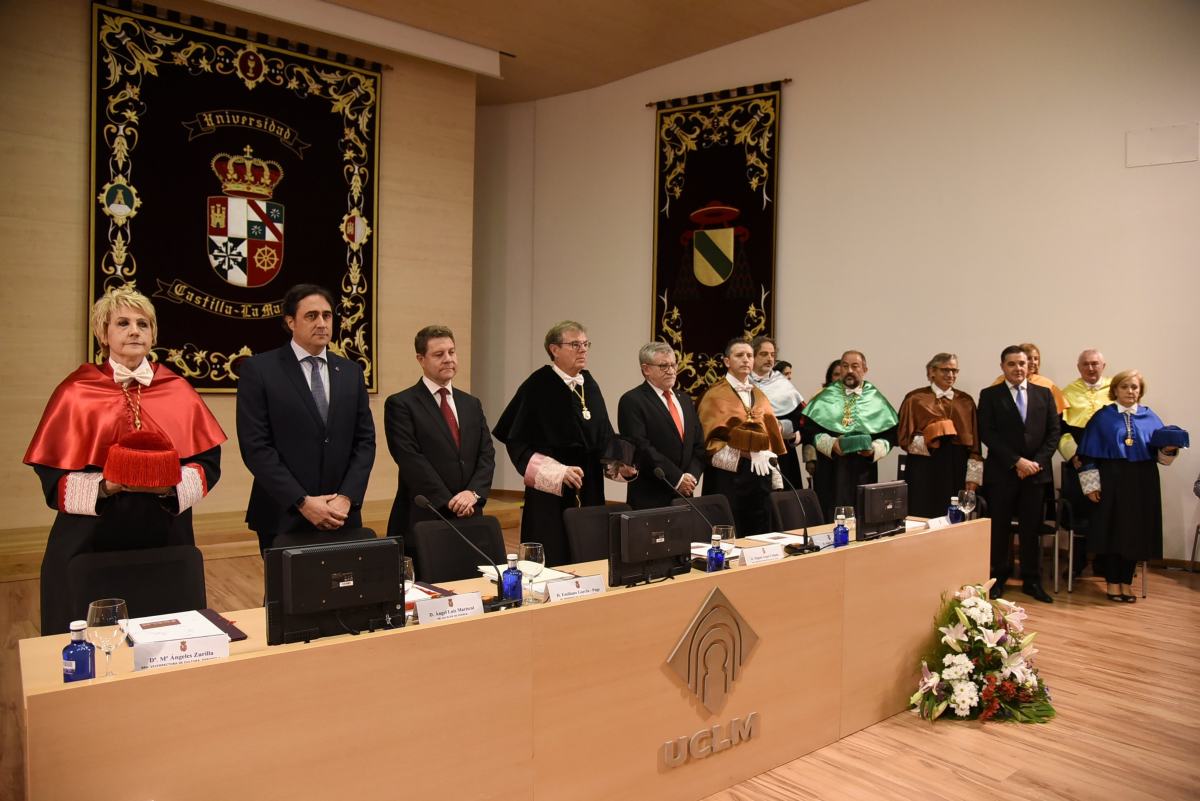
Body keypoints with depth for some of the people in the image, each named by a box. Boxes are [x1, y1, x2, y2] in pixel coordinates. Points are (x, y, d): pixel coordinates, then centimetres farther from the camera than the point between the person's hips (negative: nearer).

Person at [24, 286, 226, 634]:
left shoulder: (178, 390, 4)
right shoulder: (76, 392, -1)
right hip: (92, 542, -1)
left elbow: (209, 462, 2)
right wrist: (103, 487, -20)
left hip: (165, 539, 2)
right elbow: (52, 475, -3)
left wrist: (172, 486, -15)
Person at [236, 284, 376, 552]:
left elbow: (365, 441, 5)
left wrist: (346, 497, -8)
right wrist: (302, 502, -15)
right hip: (284, 518, -3)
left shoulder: (351, 372, 8)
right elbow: (255, 446, -9)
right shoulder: (258, 369, -4)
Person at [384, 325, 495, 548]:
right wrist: (448, 502, -16)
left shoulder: (471, 404, 13)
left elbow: (487, 454, 7)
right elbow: (410, 459, -12)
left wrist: (473, 493, -10)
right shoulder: (400, 404, -3)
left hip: (469, 516, 5)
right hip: (422, 518, -4)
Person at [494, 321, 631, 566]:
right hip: (551, 494, -6)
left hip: (590, 493, 6)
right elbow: (517, 443, -12)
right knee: (554, 565, -1)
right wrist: (557, 472, -20)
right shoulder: (538, 386, -10)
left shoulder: (590, 385, 9)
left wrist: (618, 464, -4)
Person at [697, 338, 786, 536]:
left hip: (761, 474, 6)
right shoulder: (715, 395, -2)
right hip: (728, 473, -5)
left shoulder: (759, 395, 15)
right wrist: (743, 454, -17)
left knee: (760, 536, 8)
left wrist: (776, 478, 10)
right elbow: (710, 439, -7)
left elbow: (772, 434, 16)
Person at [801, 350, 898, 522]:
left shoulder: (877, 400, 8)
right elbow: (809, 430, 0)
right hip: (830, 470, -1)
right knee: (829, 520, -1)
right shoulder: (826, 397, 5)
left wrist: (874, 449, -12)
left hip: (863, 471, 1)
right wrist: (831, 443, -15)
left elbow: (890, 434, 5)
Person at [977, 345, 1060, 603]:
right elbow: (987, 434, -6)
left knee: (1032, 529, 7)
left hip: (1036, 472, 2)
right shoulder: (989, 395, 1)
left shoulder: (1044, 394, 10)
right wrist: (1016, 461, -13)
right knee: (1000, 529, 4)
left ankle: (1031, 580, 16)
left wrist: (1037, 462, -7)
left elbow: (1053, 432, 6)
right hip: (1001, 473, -2)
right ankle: (998, 579, 15)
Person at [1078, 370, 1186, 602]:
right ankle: (1113, 582, 14)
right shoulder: (1102, 417, 1)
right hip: (1112, 480, -2)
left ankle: (1126, 581, 19)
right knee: (1111, 530, 2)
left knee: (1136, 531, 6)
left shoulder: (1150, 418, 8)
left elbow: (1160, 453, 7)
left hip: (1142, 483, 2)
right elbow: (1089, 453, -3)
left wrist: (1168, 449, -16)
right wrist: (1091, 484, -9)